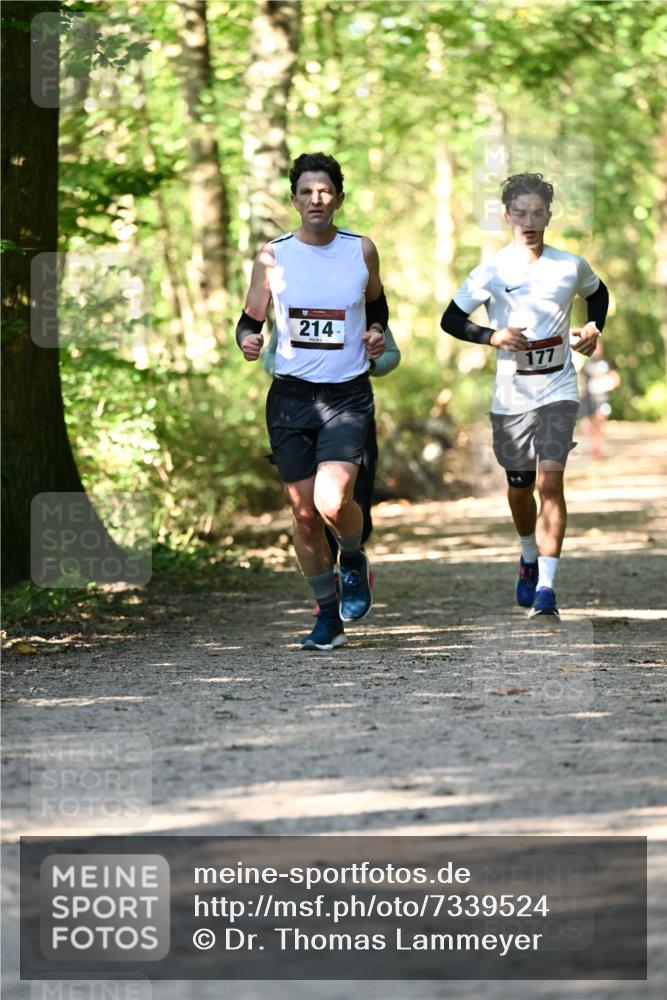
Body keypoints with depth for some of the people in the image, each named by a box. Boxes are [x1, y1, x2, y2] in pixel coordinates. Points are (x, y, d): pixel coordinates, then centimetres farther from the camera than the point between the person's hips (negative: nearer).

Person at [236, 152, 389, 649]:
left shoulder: (362, 250, 2)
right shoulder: (273, 255, 0)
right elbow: (250, 319, 7)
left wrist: (377, 333, -1)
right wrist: (248, 340, -15)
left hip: (348, 396, -1)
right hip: (291, 396, 1)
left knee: (332, 501, -20)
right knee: (304, 511, 4)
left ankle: (354, 560, 14)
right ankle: (328, 612, 21)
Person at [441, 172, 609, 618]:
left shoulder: (571, 266, 1)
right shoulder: (491, 272, -4)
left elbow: (598, 293, 23)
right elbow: (450, 319, 1)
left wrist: (593, 328, 4)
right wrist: (492, 335, -14)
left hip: (558, 391, -1)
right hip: (510, 395, 1)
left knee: (550, 480, -16)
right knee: (519, 487, 13)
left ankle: (546, 587, -18)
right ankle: (529, 559, 43)